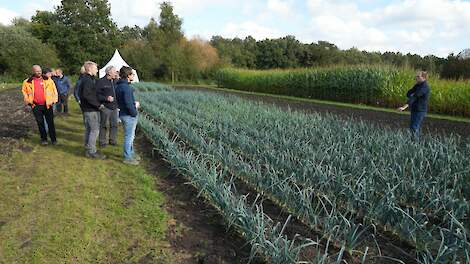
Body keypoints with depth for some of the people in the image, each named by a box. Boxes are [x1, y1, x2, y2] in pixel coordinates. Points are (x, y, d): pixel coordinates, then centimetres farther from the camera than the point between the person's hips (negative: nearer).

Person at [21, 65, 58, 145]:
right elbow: (24, 91, 17)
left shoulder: (48, 80, 0)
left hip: (47, 105, -1)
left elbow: (54, 90, 6)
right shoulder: (28, 82, 2)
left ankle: (53, 139, 12)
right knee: (40, 123, 7)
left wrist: (53, 100, 1)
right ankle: (43, 139, 18)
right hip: (36, 106, 1)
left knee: (50, 122, 4)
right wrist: (28, 101, 8)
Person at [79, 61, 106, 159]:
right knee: (95, 130, -5)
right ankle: (92, 151, 0)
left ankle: (88, 150, 25)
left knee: (89, 130, 16)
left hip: (87, 109, 11)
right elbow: (87, 95, -26)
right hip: (90, 110, -11)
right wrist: (98, 104, -21)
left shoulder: (86, 79, 16)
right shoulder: (88, 80, -17)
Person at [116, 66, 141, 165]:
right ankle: (128, 158, 12)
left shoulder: (118, 86, 9)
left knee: (130, 136, 21)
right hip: (129, 116, -10)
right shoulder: (126, 87, -22)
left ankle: (131, 153, 34)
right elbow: (128, 104, -24)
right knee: (129, 136, 2)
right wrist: (134, 113, -12)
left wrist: (134, 103, 9)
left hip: (123, 113, 10)